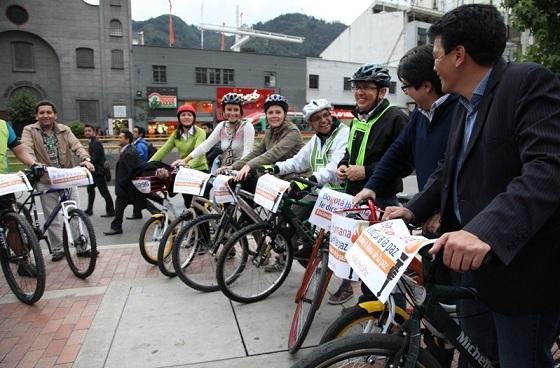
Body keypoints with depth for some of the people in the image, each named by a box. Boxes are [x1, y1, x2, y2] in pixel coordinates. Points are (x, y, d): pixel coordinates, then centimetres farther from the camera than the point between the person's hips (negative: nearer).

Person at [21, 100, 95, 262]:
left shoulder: (64, 130, 6)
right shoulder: (29, 130, 1)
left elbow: (76, 146, -7)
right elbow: (26, 149, -16)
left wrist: (85, 159, -28)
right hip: (46, 180, -1)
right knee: (52, 218, 6)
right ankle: (57, 249, 19)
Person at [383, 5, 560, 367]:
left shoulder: (530, 82, -15)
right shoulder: (467, 104, 12)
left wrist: (485, 229, -41)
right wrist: (414, 209, 2)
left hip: (522, 268, -8)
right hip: (473, 257, 8)